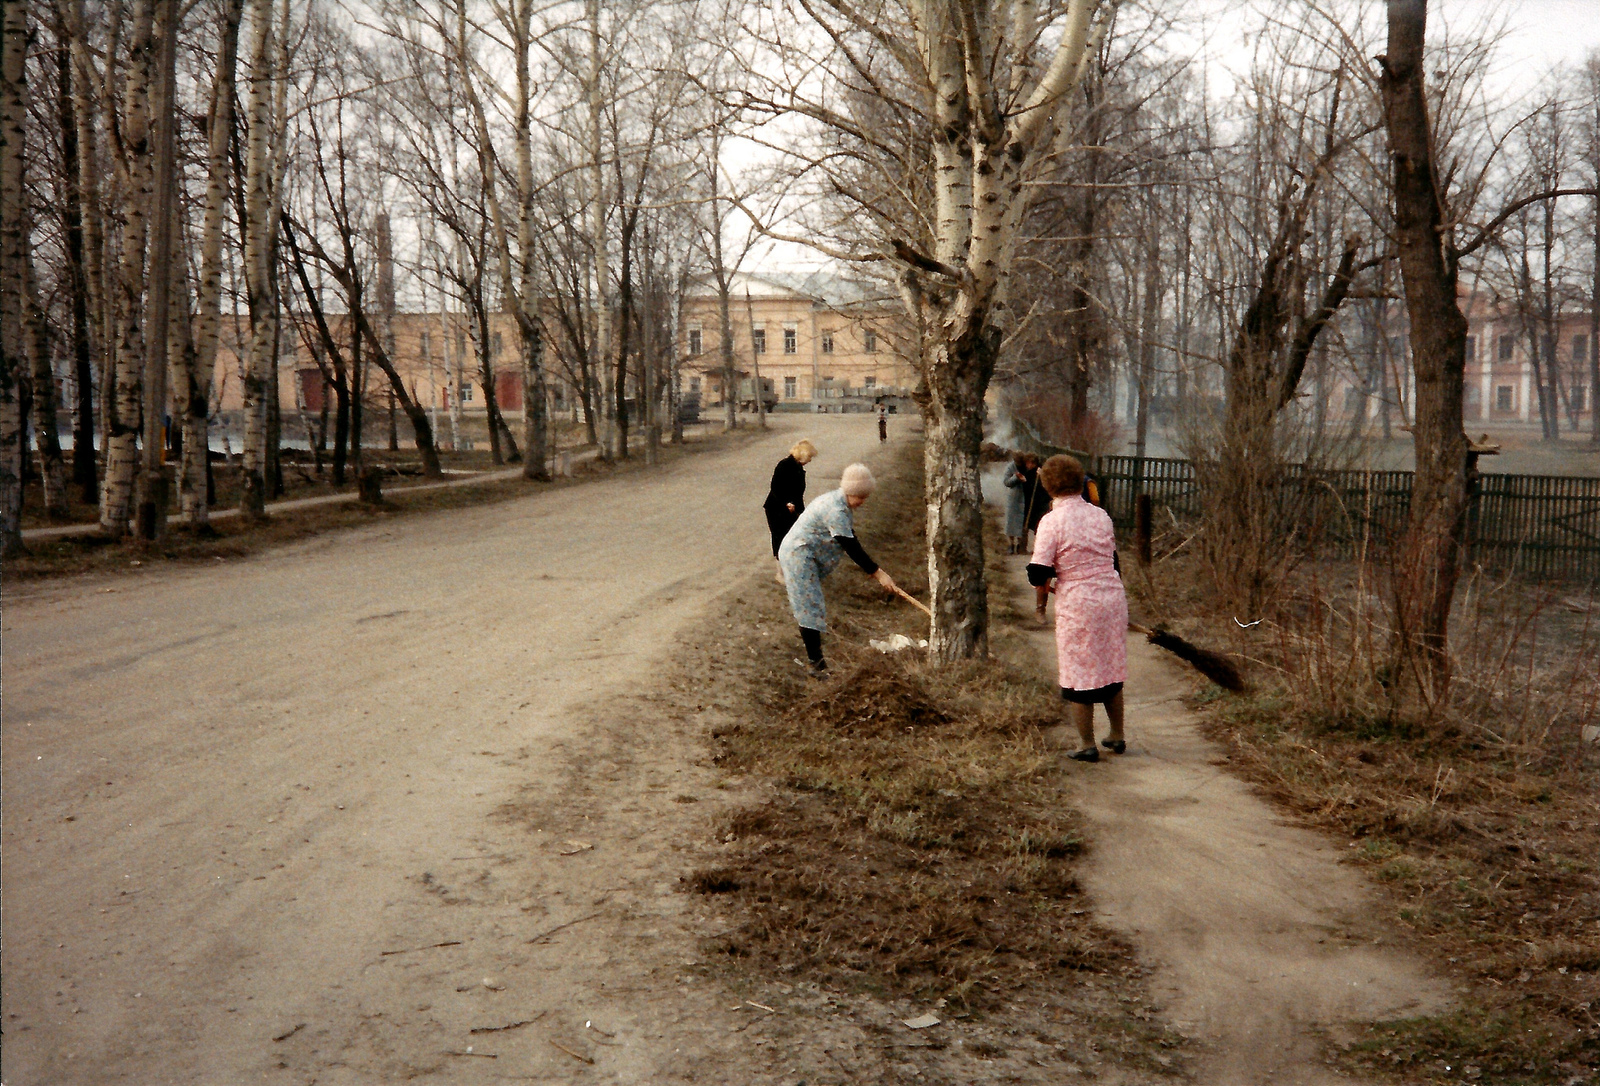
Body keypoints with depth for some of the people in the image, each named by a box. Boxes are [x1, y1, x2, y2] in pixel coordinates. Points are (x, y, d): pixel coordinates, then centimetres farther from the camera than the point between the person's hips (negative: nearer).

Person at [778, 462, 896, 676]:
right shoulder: (836, 511, -27)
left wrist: (871, 569, 12)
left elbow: (851, 541, 14)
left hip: (804, 554, 11)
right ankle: (816, 664, -12)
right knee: (811, 607, -11)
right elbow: (851, 547, -27)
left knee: (809, 604, 25)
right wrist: (877, 572, -24)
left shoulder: (843, 504, 6)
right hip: (798, 556, -11)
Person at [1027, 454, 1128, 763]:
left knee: (1079, 673, 6)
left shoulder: (1052, 521, -12)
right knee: (1111, 670, 18)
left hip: (1077, 605, -6)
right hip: (1113, 598, 6)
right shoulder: (1101, 515, 5)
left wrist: (1041, 599, 6)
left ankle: (1087, 745, 12)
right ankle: (1117, 737, 29)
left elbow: (1039, 573, -13)